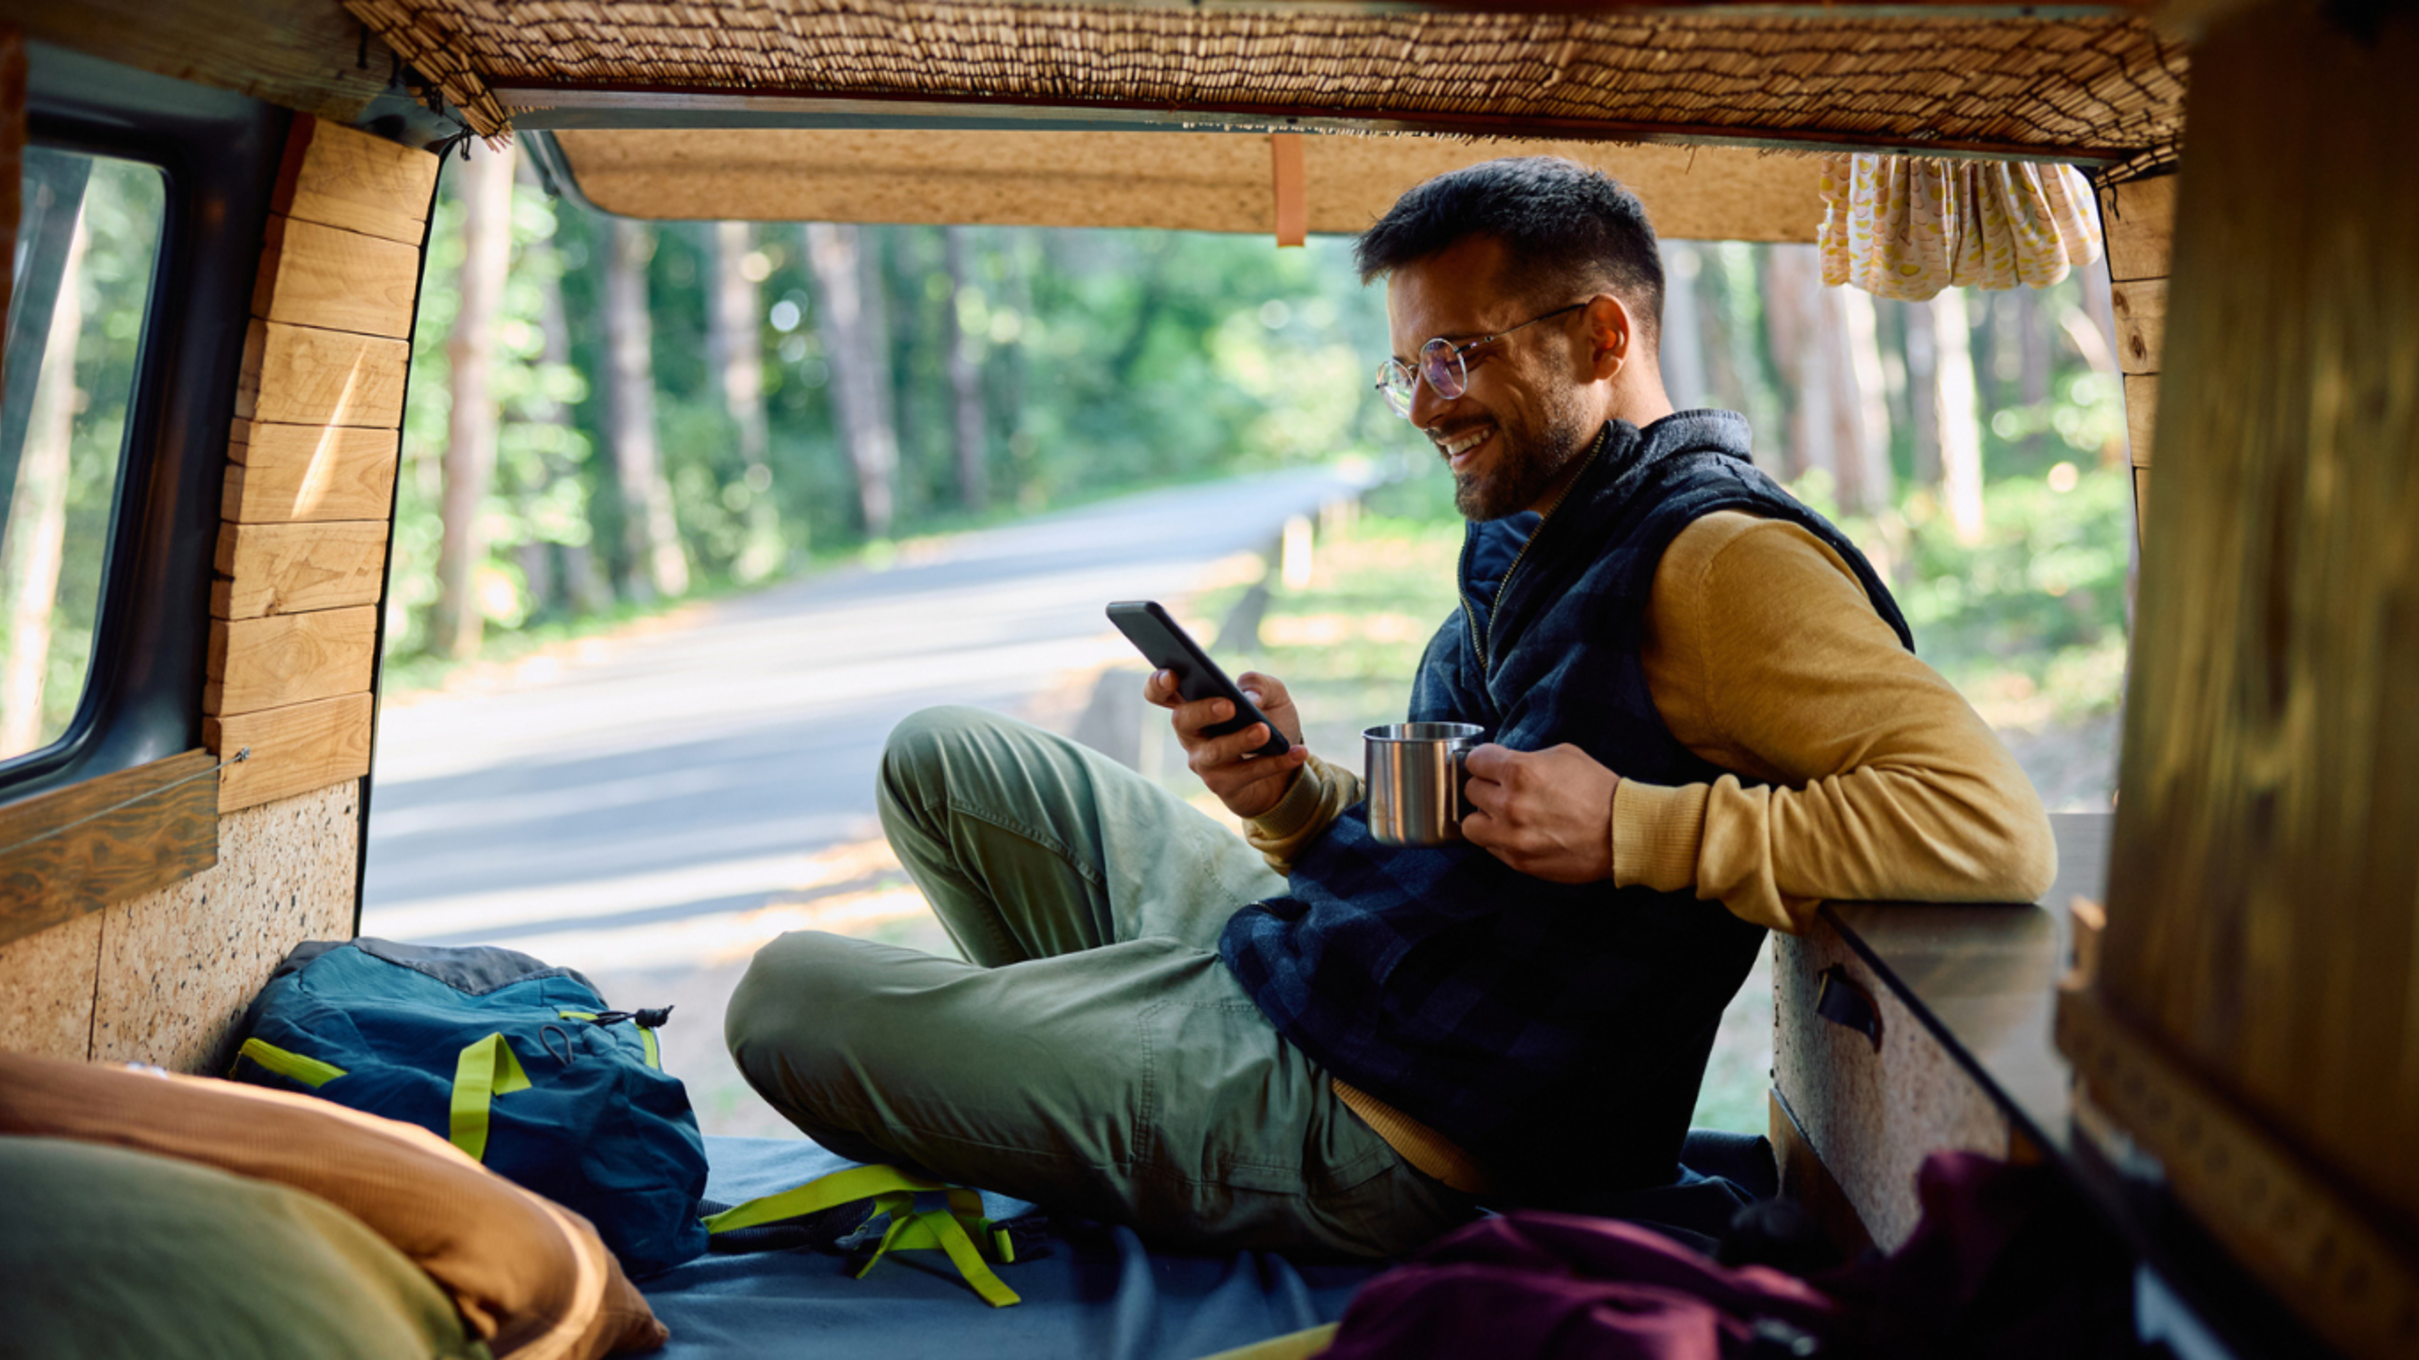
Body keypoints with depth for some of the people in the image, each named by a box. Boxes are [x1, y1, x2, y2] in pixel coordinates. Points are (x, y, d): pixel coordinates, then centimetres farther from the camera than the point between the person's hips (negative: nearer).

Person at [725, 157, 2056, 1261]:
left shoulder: (1720, 561, -18)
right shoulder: (1529, 549, 14)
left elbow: (1995, 827, -28)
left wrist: (1629, 829, -28)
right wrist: (1294, 799, -7)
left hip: (1352, 1132, -10)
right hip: (1300, 930, 10)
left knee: (786, 1003, -2)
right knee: (943, 758, 18)